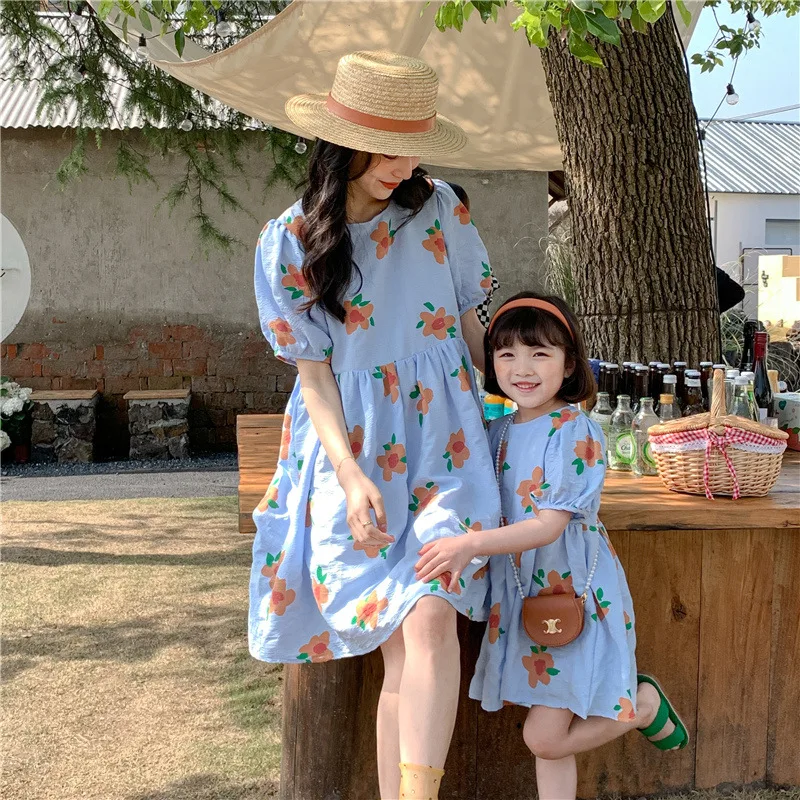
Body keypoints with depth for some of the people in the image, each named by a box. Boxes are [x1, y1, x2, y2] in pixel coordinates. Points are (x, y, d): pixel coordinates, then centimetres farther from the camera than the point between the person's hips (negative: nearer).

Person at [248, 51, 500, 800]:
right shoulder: (289, 243, -3)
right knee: (397, 646, -5)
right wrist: (350, 474, -13)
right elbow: (313, 370, -2)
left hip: (443, 436, 1)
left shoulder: (438, 208, 1)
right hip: (355, 449, -1)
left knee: (428, 616, -19)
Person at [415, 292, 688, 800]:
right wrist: (458, 549, -2)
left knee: (545, 738, -5)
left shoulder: (574, 432, -16)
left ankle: (646, 703, 18)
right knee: (547, 739, 11)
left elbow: (550, 525, -23)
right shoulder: (499, 431, 5)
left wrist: (472, 544, -32)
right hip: (521, 596, 7)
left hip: (575, 596, -6)